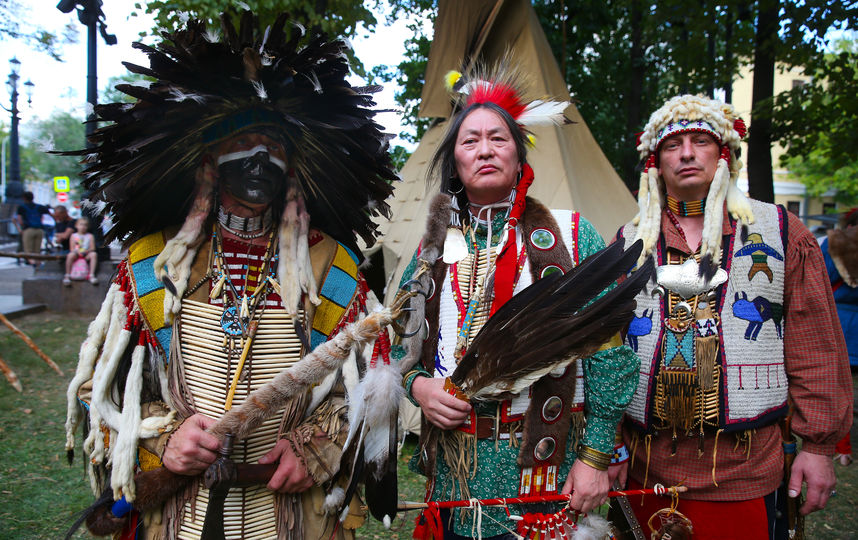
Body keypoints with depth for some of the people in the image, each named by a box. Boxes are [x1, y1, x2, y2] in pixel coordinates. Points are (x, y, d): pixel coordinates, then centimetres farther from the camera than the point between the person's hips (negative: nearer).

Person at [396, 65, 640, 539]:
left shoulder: (573, 236, -3)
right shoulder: (432, 251, 5)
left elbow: (611, 353, -6)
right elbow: (401, 348, 13)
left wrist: (595, 456, -10)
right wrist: (417, 385, -9)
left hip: (550, 465, -2)